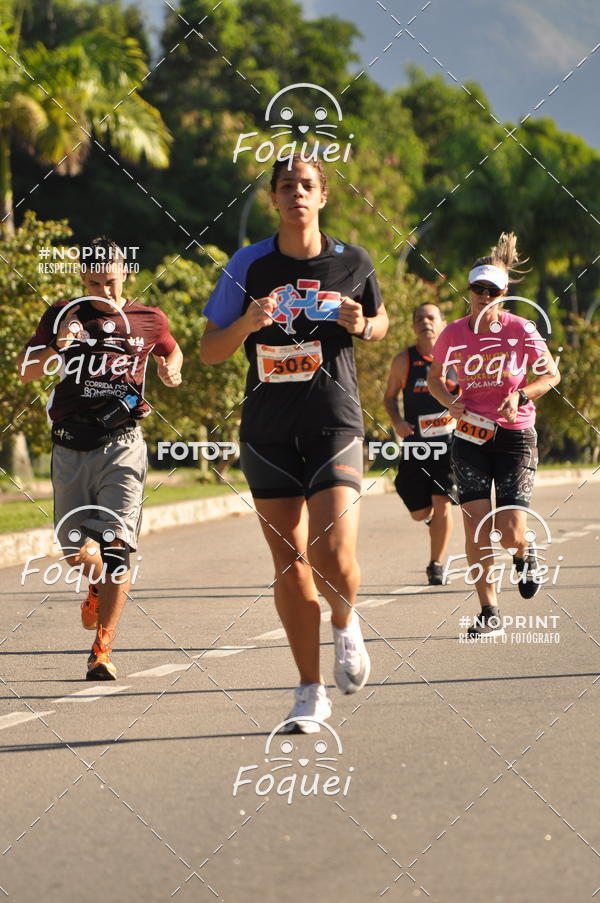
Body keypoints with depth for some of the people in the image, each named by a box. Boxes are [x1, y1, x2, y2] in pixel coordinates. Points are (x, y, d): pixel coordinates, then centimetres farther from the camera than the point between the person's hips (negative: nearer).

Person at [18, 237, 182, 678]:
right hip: (71, 446, 1)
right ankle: (97, 588, 40)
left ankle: (103, 650, -12)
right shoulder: (62, 316, 8)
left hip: (122, 445, -1)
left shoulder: (149, 321, 10)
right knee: (75, 549, 3)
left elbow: (172, 351, 31)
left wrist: (171, 370, 7)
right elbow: (26, 373, 7)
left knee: (116, 545, -13)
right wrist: (56, 347, -12)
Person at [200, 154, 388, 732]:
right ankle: (311, 692, 15)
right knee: (290, 566, 2)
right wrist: (249, 322, -17)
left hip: (334, 425, -1)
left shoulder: (353, 263, 3)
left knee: (335, 561, -17)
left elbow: (379, 322, 21)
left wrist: (362, 327, -2)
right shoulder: (249, 265, 1)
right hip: (268, 434, 1)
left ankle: (346, 624, 19)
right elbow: (209, 351, 3)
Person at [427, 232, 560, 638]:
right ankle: (490, 613, 2)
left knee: (510, 535, -9)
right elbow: (434, 376, 14)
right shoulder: (454, 334, -1)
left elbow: (552, 374, 1)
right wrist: (450, 402, -6)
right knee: (475, 525, -9)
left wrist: (521, 395, -16)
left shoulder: (520, 329, -7)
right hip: (471, 434, 2)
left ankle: (525, 554, 30)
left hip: (515, 435, -2)